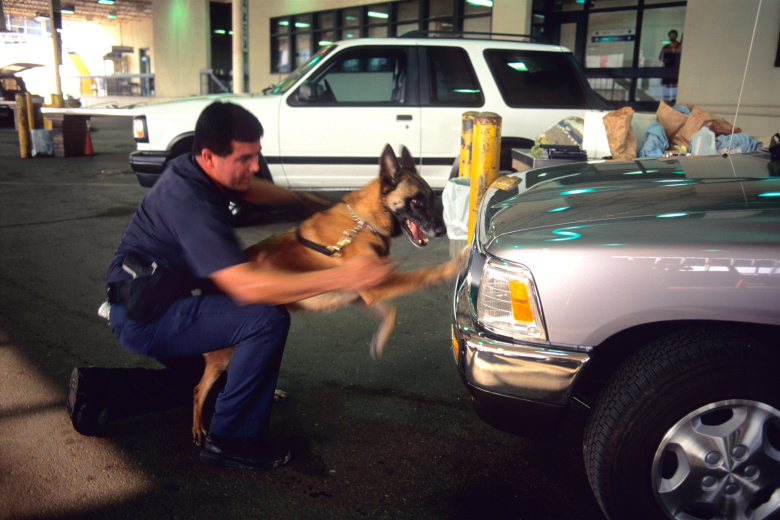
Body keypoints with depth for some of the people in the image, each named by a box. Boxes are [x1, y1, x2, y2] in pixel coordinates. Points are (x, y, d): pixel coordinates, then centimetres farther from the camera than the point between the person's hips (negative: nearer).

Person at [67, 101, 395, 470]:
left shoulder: (193, 170, -1)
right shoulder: (191, 203, -31)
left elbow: (249, 189, 24)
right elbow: (246, 286, -39)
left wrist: (301, 198, 16)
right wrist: (341, 278, -41)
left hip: (147, 305, 10)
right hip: (144, 317, -10)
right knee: (268, 320, -25)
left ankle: (98, 389, 25)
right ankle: (229, 440, -13)